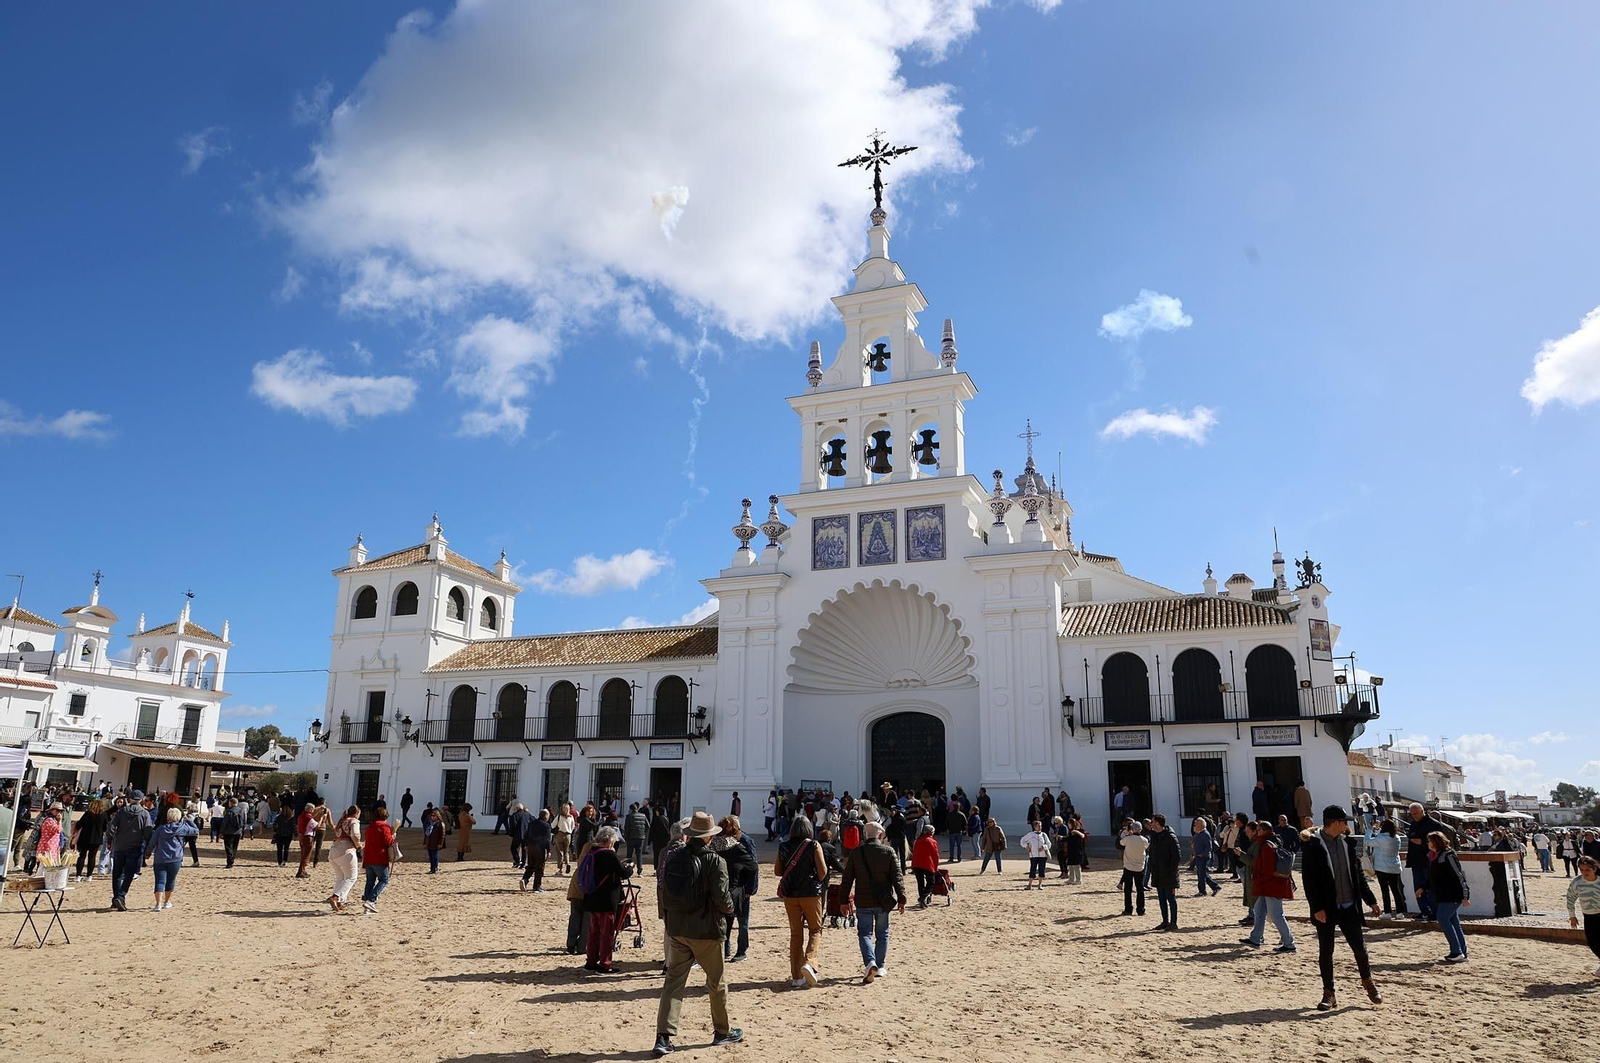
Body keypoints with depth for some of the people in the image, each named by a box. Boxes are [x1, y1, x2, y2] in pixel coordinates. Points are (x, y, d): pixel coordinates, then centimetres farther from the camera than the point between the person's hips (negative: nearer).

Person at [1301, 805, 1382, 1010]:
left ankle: (1367, 981, 36)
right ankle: (1329, 994, 15)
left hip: (1349, 906, 5)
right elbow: (1309, 879, -14)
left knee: (1359, 947, 10)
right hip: (1326, 908, -4)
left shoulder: (1347, 842, 6)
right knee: (1325, 952, 4)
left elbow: (1357, 873, 14)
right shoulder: (1312, 846, -12)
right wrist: (1317, 907, -18)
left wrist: (1370, 900, 13)